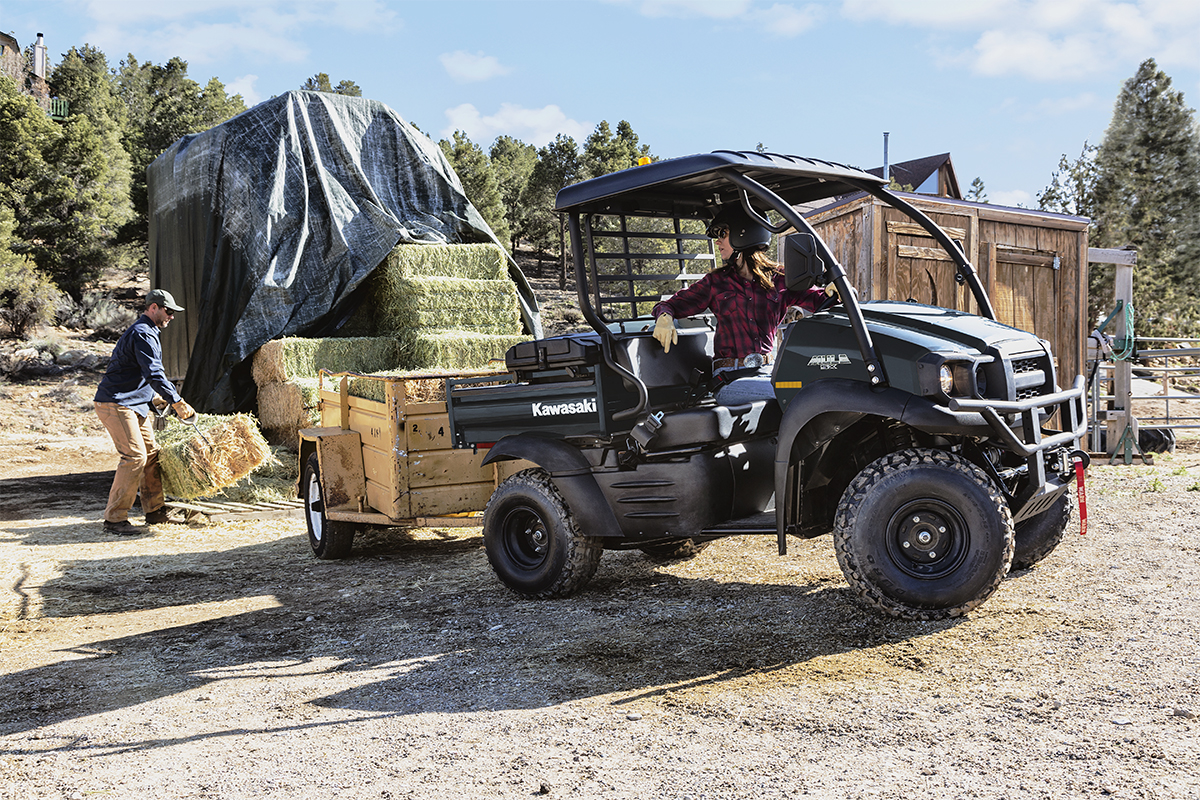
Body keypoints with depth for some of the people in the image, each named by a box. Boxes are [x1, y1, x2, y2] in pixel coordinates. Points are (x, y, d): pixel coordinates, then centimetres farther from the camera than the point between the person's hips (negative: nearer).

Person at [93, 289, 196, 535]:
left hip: (134, 404, 11)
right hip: (115, 404, -11)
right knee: (134, 456, -15)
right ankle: (114, 519, -11)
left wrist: (152, 396, 28)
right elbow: (154, 374, -22)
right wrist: (177, 402, -20)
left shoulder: (146, 333, 20)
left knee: (151, 454, 11)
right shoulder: (142, 334, -15)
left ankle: (155, 511, 18)